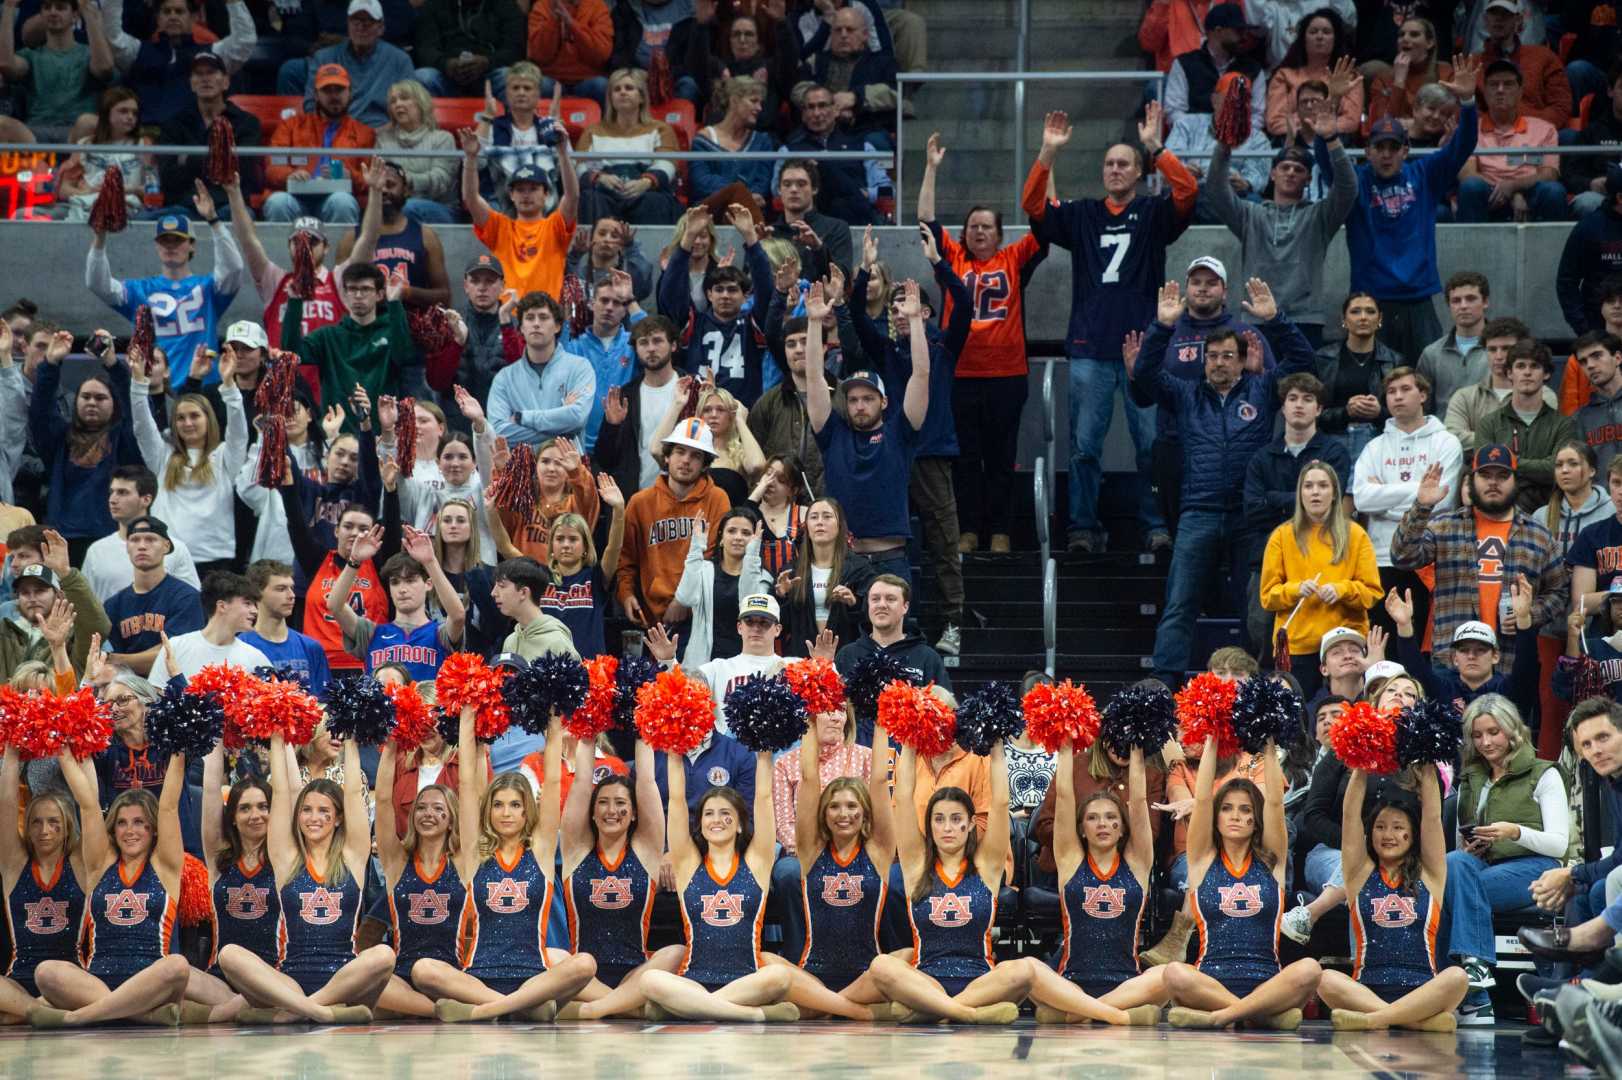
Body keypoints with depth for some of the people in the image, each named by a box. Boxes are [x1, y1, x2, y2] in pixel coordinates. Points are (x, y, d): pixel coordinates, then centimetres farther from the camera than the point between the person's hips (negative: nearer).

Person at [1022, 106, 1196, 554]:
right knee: (1084, 445, 1)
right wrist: (1047, 154, -9)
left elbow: (1187, 192, -10)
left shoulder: (1153, 214, 8)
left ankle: (1156, 527, 5)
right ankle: (1084, 528, 6)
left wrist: (1156, 148, -18)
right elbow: (1032, 206, 2)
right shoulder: (1082, 215, 13)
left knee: (1153, 444, -2)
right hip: (1090, 349, 2)